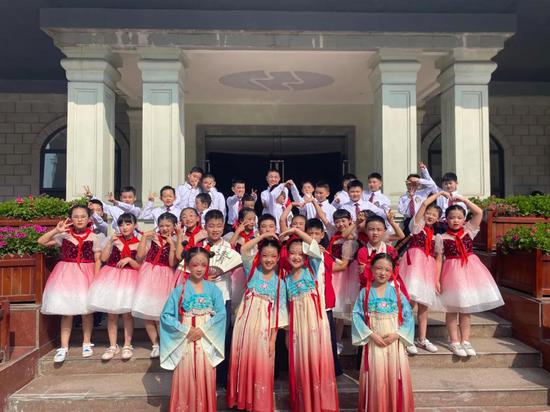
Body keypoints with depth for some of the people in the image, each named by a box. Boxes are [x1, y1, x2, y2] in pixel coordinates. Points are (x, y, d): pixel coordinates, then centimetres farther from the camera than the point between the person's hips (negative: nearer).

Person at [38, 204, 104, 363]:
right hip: (66, 274, 1)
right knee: (66, 310, 3)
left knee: (86, 309, 5)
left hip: (86, 274, -1)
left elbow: (97, 260, -3)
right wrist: (56, 230, -14)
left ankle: (86, 343, 22)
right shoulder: (64, 235, 0)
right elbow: (41, 241, -4)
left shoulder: (93, 237, -3)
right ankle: (64, 347, 12)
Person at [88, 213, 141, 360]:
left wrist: (129, 259, -17)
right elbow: (104, 258, -5)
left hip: (129, 278, -2)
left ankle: (127, 345, 17)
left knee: (127, 313, 3)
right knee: (111, 313, 6)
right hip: (112, 277, 2)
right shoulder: (115, 240, 4)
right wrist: (110, 241, -10)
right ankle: (112, 346, 19)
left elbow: (140, 266, -4)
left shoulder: (138, 244, -2)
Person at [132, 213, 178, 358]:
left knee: (160, 314, -1)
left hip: (165, 279, -2)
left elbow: (172, 263, -12)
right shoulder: (151, 238, 2)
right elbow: (139, 256, -6)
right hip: (149, 276, 2)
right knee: (146, 312, 5)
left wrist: (171, 243, -15)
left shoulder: (176, 242, 0)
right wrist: (144, 237, -7)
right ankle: (155, 344, 21)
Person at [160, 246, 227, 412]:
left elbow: (221, 313, -7)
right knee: (185, 377, 4)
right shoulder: (180, 290, -2)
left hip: (206, 339, 1)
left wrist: (203, 329, -16)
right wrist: (185, 329, -13)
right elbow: (166, 315, -4)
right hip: (185, 340, -1)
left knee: (205, 377, 6)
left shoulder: (213, 289, 1)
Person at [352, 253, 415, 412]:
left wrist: (396, 334, -12)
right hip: (373, 342, -1)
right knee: (375, 378, 4)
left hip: (394, 341, 1)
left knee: (395, 377, 7)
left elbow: (408, 316, -2)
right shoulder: (365, 292, -2)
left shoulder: (396, 291, 0)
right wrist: (371, 334, -14)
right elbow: (357, 316, -6)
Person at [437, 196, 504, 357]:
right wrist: (437, 279, -7)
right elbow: (439, 260, -3)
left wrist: (463, 199, -8)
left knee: (466, 308, 11)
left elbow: (479, 212, -8)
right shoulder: (442, 238, -4)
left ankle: (465, 341, 22)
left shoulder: (469, 230, 2)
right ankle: (454, 342, 14)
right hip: (452, 272, -2)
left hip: (470, 270, 3)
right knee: (452, 308, 4)